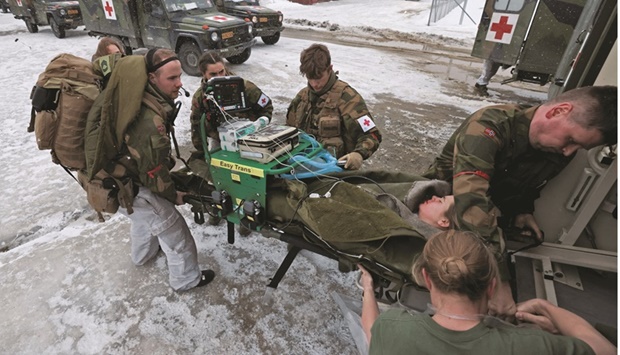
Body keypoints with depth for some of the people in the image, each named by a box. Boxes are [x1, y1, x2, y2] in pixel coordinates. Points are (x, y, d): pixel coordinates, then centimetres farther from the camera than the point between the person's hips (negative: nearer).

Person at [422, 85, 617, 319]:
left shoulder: (559, 153, -6)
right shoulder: (491, 124, -30)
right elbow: (472, 202, -42)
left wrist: (523, 213, -8)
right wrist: (497, 279, -44)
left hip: (491, 219, 5)